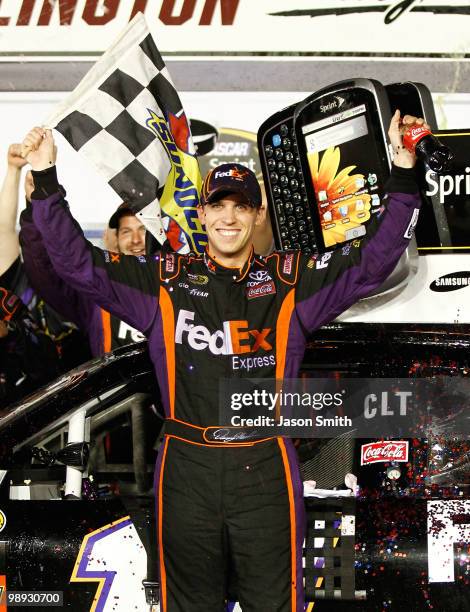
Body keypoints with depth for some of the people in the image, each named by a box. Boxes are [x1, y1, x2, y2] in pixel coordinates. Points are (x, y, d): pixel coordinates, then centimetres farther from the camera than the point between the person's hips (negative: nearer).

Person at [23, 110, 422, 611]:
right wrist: (45, 180, -5)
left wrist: (403, 173, -11)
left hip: (265, 471, -1)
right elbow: (76, 261, 4)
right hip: (187, 470, 1)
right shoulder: (164, 281, 7)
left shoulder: (292, 280, 6)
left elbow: (374, 260, -1)